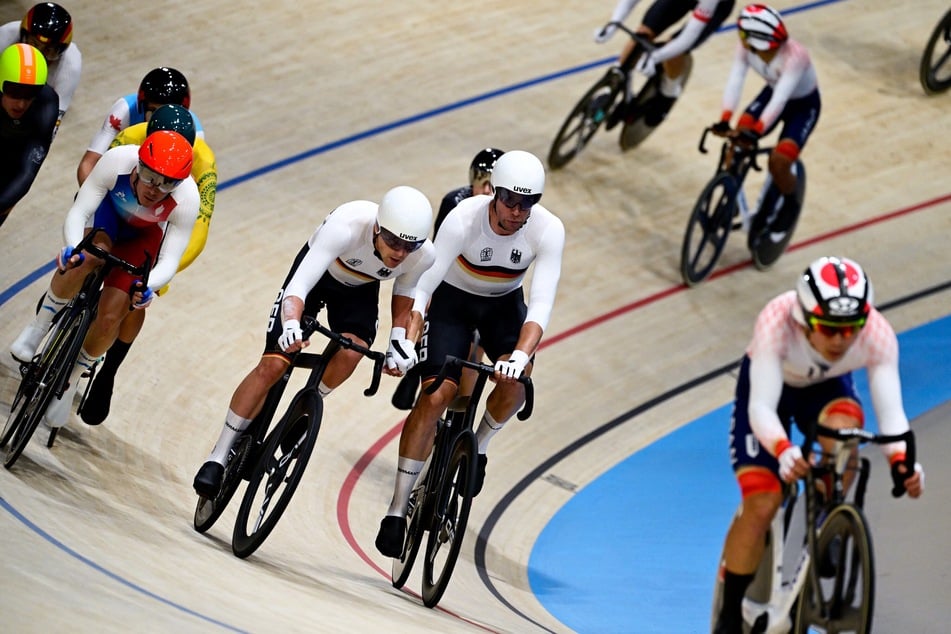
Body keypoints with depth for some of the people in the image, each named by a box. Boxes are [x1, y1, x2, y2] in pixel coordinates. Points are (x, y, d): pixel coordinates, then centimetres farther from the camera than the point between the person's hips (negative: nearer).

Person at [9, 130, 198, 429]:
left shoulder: (187, 199, -36)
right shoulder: (116, 161, -38)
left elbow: (170, 260, -33)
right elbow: (77, 213, -34)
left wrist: (147, 286, -53)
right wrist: (72, 248, -54)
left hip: (145, 234, 1)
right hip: (108, 210, 0)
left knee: (110, 317, -13)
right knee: (88, 258, -36)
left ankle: (71, 380, 13)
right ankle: (39, 325, -16)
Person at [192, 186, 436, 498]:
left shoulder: (423, 255, -30)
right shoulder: (346, 225, -42)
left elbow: (404, 291, -4)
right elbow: (298, 287, -46)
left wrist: (399, 339, -13)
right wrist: (291, 325, -64)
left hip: (360, 289, 3)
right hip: (316, 273, -3)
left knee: (352, 351, -28)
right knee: (272, 365, -12)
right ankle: (218, 457, 1)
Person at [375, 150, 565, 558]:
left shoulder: (548, 230, -28)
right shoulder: (464, 219, -32)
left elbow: (541, 303, -33)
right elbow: (423, 286, -33)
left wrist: (521, 354, -49)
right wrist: (405, 342, -46)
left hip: (504, 304, 2)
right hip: (453, 299, -2)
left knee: (513, 380, -26)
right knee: (436, 395, -17)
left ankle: (478, 444, 6)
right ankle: (397, 510, -11)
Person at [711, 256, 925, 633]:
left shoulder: (878, 335, -33)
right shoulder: (777, 322, -40)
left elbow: (890, 411, -36)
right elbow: (761, 407, -42)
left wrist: (901, 460, -56)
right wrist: (784, 451, -62)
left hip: (827, 387, 2)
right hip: (768, 386, -2)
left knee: (844, 426, -34)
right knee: (761, 505, -14)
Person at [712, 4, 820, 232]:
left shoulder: (794, 56, -39)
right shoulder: (746, 48, -23)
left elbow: (780, 100, -44)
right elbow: (734, 82, -29)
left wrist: (756, 131, -53)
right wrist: (725, 120, -43)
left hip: (803, 105, -5)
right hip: (772, 93, 5)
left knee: (779, 161, -19)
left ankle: (790, 204, 12)